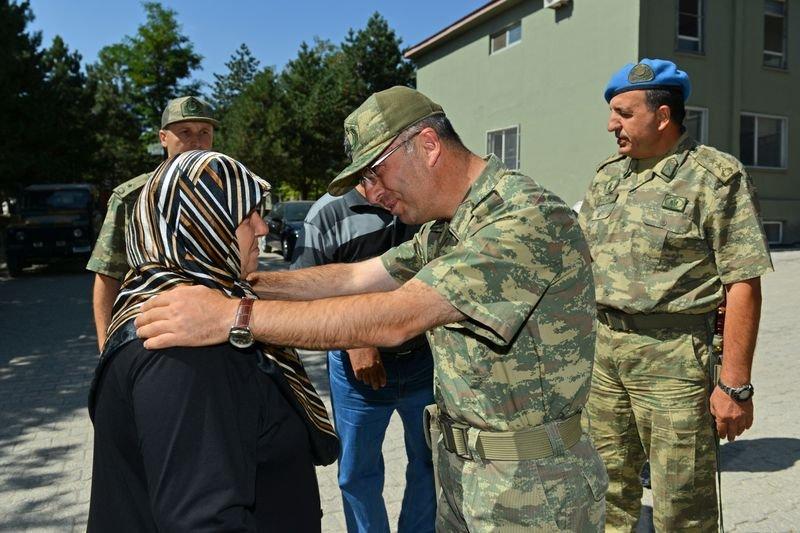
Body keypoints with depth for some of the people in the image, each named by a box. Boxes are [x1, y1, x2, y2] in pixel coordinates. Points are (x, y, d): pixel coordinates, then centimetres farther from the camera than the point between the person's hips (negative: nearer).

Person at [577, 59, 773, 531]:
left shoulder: (716, 177, -7)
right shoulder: (608, 176, 12)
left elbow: (744, 284, -11)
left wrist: (735, 384, -14)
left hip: (674, 353, -6)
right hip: (603, 347, 6)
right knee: (608, 486, 17)